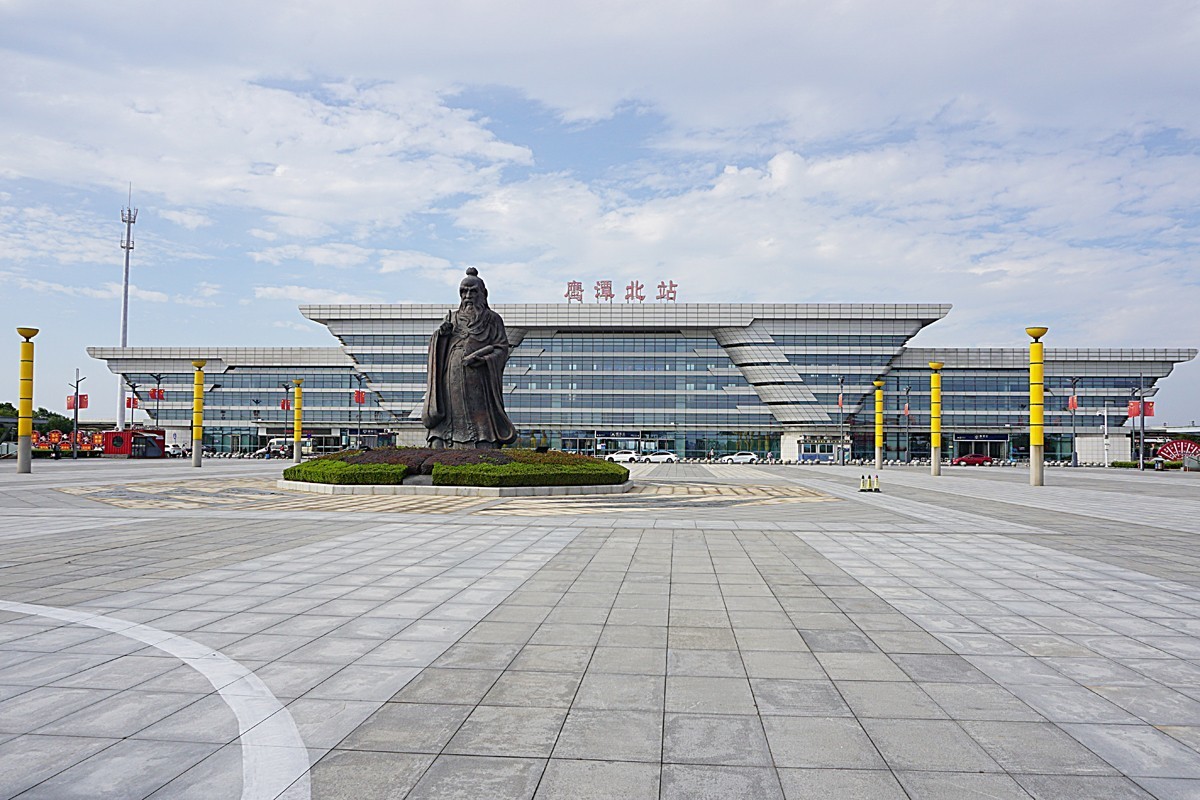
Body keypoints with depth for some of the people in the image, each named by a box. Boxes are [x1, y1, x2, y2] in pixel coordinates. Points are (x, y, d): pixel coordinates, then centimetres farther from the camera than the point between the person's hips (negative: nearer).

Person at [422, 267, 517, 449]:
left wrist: (479, 358, -13)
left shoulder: (492, 319, 10)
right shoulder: (452, 318, 19)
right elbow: (434, 348, 14)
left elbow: (502, 348, 2)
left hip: (479, 383, -3)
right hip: (452, 383, 3)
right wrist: (440, 334, -8)